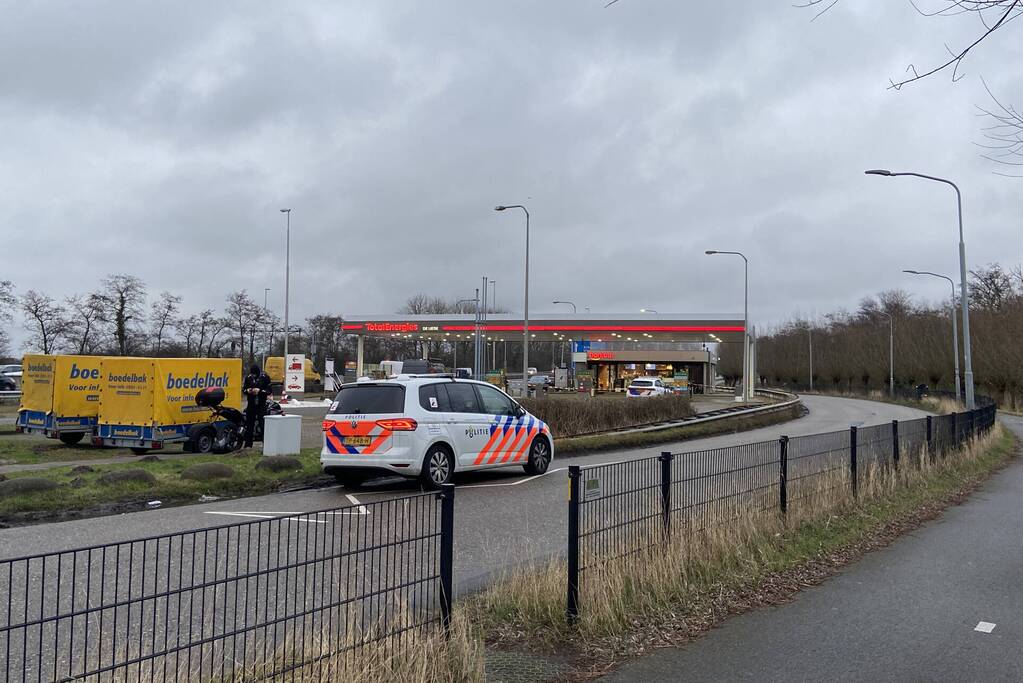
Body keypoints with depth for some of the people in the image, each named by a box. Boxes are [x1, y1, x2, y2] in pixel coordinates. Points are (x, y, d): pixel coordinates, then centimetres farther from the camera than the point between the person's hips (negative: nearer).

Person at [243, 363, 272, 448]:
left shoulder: (265, 377, -5)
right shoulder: (248, 377, 6)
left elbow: (269, 391, -6)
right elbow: (243, 389, 14)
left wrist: (260, 391, -20)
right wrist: (247, 390, -8)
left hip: (261, 405, -4)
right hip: (251, 404, 4)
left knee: (263, 424, -8)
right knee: (249, 425, 7)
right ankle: (248, 444, 13)